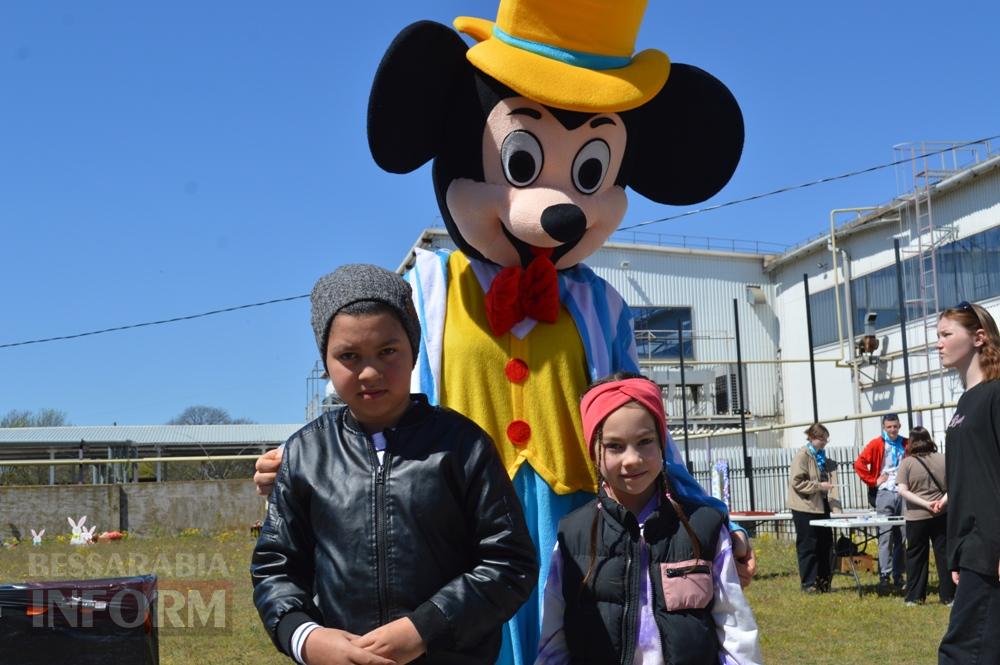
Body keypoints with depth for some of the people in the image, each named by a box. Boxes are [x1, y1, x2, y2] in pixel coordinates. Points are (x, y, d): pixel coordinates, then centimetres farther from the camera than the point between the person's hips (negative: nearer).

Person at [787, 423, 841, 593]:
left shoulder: (822, 457, 14)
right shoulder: (802, 456, -10)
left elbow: (829, 477, 19)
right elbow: (797, 482, -16)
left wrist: (835, 506, 7)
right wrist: (819, 486, -19)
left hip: (821, 506, 8)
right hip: (805, 508, -8)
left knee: (825, 545, 8)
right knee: (808, 547, -1)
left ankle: (823, 582, 17)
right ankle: (808, 584, 5)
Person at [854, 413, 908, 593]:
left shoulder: (906, 444, 9)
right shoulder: (876, 444, -1)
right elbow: (859, 464, -6)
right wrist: (873, 481, -6)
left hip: (903, 493, 3)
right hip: (884, 494, -3)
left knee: (903, 536, 6)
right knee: (885, 536, -7)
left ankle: (898, 575, 13)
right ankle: (884, 575, -8)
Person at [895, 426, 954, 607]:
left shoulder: (907, 463, -5)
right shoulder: (943, 460, 3)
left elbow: (902, 490, -13)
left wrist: (925, 504, -14)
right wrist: (942, 501, -11)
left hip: (916, 517, -2)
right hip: (942, 516, 2)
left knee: (916, 556, 8)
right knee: (944, 554, 7)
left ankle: (914, 597, 12)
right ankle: (948, 596, 8)